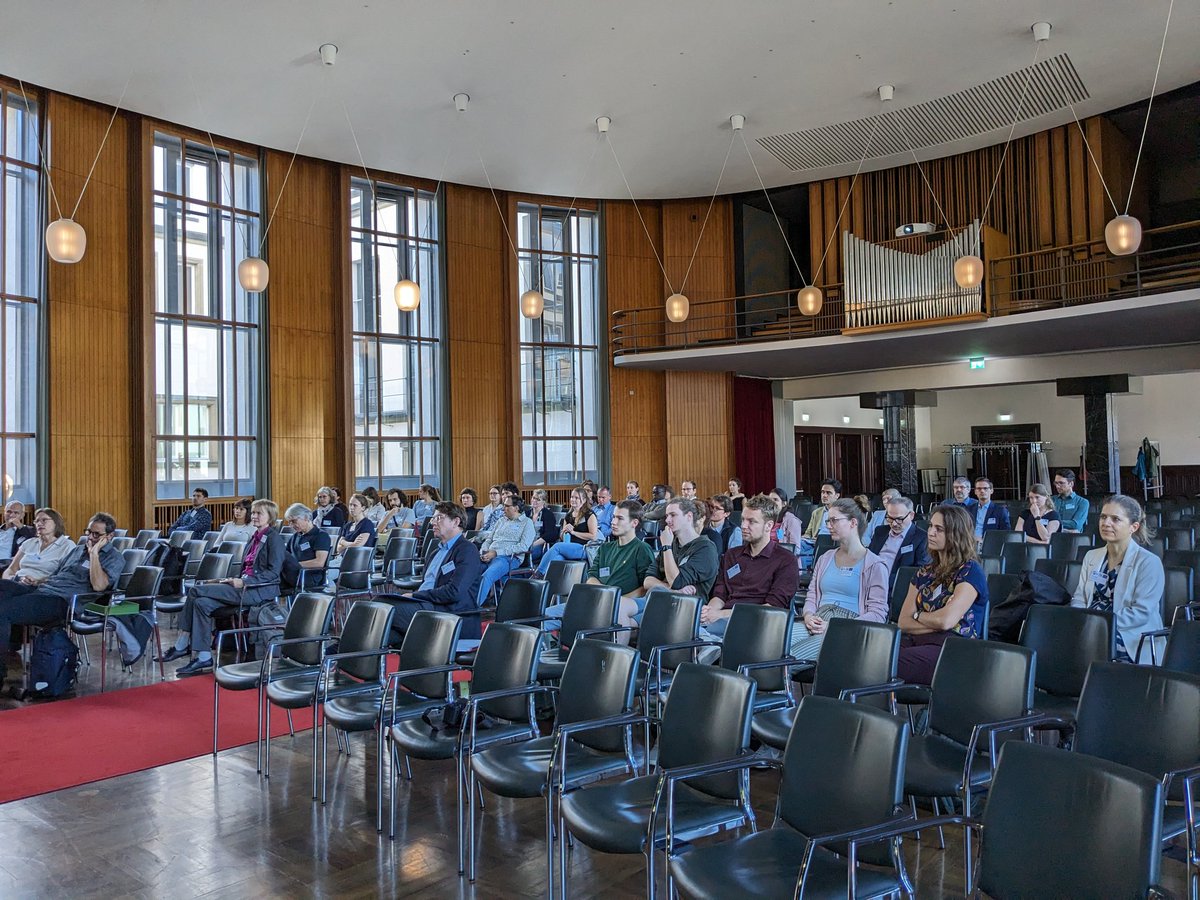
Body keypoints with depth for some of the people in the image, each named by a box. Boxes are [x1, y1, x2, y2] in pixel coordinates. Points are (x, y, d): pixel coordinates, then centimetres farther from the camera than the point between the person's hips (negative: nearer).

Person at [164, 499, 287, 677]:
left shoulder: (274, 537, -5)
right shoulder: (255, 537, 21)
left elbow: (273, 572, -13)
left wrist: (244, 582, -18)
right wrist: (235, 580, 5)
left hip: (261, 590, -8)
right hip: (245, 585, 8)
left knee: (196, 590, -15)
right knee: (202, 602, -13)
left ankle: (182, 646, -6)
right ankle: (204, 657, -11)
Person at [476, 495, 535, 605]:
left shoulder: (527, 523, 7)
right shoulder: (502, 521, 27)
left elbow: (524, 546, -8)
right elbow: (488, 539, 27)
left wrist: (496, 552, -13)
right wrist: (483, 552, 1)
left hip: (509, 557, -6)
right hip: (489, 556, 6)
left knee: (486, 576, -36)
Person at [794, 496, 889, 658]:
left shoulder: (874, 566, 5)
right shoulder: (825, 559, 25)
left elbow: (877, 613, -3)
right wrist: (808, 616, -2)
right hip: (816, 625, 5)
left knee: (791, 655, -32)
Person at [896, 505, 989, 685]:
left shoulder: (971, 572, 2)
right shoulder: (925, 572, 23)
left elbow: (946, 620, -11)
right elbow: (903, 622, 13)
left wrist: (918, 615, 8)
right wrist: (934, 623, -3)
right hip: (916, 642, 6)